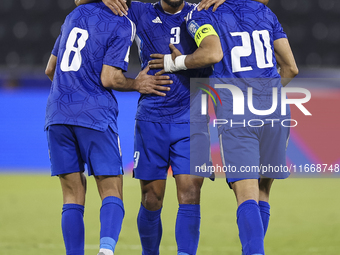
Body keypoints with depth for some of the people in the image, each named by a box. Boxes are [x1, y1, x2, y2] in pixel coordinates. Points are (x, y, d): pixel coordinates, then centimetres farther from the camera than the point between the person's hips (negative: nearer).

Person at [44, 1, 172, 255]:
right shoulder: (122, 26, -4)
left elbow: (50, 69, 21)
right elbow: (109, 78, -11)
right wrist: (138, 85, 6)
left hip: (58, 114, 5)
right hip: (95, 115, -5)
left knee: (73, 196, 7)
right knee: (112, 194, -3)